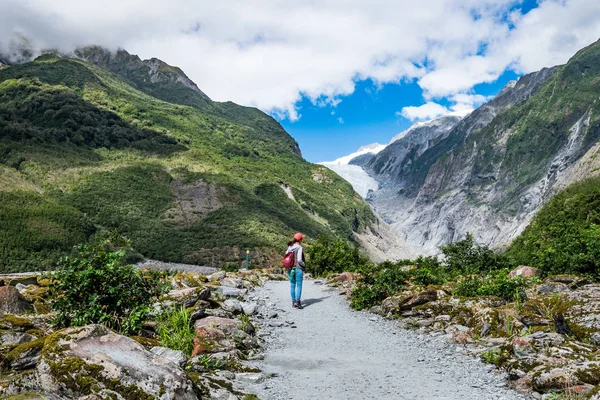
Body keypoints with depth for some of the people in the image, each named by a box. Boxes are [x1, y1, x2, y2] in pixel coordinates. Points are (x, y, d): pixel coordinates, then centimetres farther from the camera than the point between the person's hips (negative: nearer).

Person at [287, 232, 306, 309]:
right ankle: (297, 302, -6)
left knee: (292, 285, 10)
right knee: (299, 286, -1)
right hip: (298, 268, -6)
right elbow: (299, 260, -20)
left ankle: (293, 302, 15)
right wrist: (303, 264, -2)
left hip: (291, 268, 6)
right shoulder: (300, 248, -14)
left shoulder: (289, 247, 6)